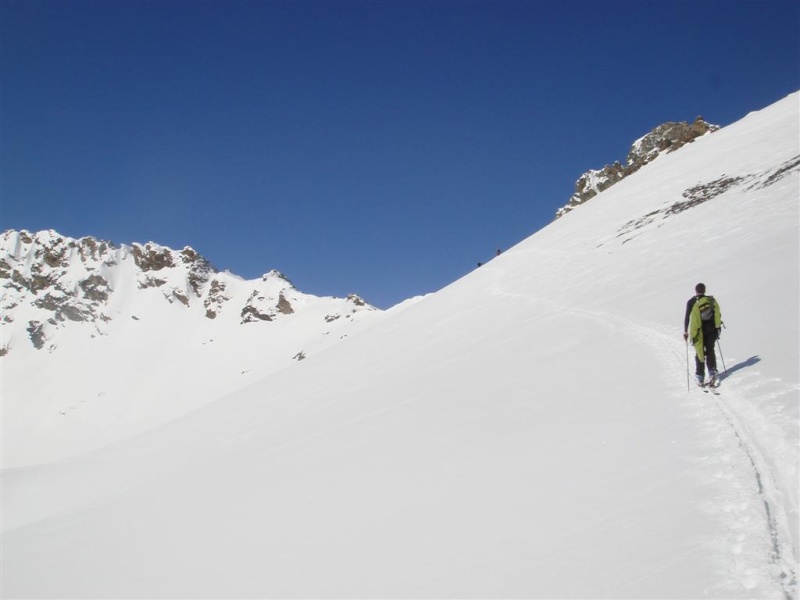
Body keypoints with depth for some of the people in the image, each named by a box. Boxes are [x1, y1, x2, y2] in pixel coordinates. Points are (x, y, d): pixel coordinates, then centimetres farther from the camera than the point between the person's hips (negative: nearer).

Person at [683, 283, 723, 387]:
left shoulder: (691, 302, -5)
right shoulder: (712, 300, 3)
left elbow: (687, 317, -7)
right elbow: (718, 315, 7)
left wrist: (685, 331, -1)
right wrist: (717, 327, 20)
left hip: (698, 331, -2)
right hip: (712, 330, 2)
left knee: (699, 353, 7)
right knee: (710, 351, 15)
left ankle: (700, 378, 7)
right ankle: (713, 372, -1)